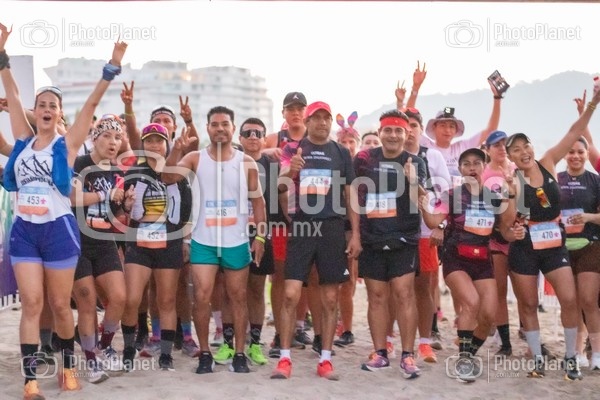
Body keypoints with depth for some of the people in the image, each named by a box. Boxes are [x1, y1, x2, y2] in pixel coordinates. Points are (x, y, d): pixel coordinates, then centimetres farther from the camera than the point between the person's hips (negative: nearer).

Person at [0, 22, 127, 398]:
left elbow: (92, 103, -8)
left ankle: (69, 364, 28)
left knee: (60, 304, 8)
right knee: (31, 304, 0)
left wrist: (112, 67, -14)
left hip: (58, 229, -2)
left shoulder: (67, 143, -1)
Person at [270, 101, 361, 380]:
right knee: (291, 295, -6)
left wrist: (355, 234, 4)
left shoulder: (341, 153, 9)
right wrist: (291, 170, -35)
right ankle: (285, 359, 4)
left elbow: (350, 195, 11)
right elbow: (281, 183, -11)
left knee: (330, 300, 5)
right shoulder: (293, 149, 5)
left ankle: (325, 360, 15)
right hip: (301, 228, -2)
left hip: (332, 231, 2)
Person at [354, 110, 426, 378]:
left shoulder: (415, 163, 0)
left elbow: (417, 201, -12)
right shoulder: (364, 159, 4)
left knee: (404, 294, -5)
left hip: (403, 239, -2)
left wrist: (412, 181, -32)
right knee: (377, 297, 8)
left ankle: (407, 355, 2)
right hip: (371, 240, 2)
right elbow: (354, 195, 13)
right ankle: (380, 354, 17)